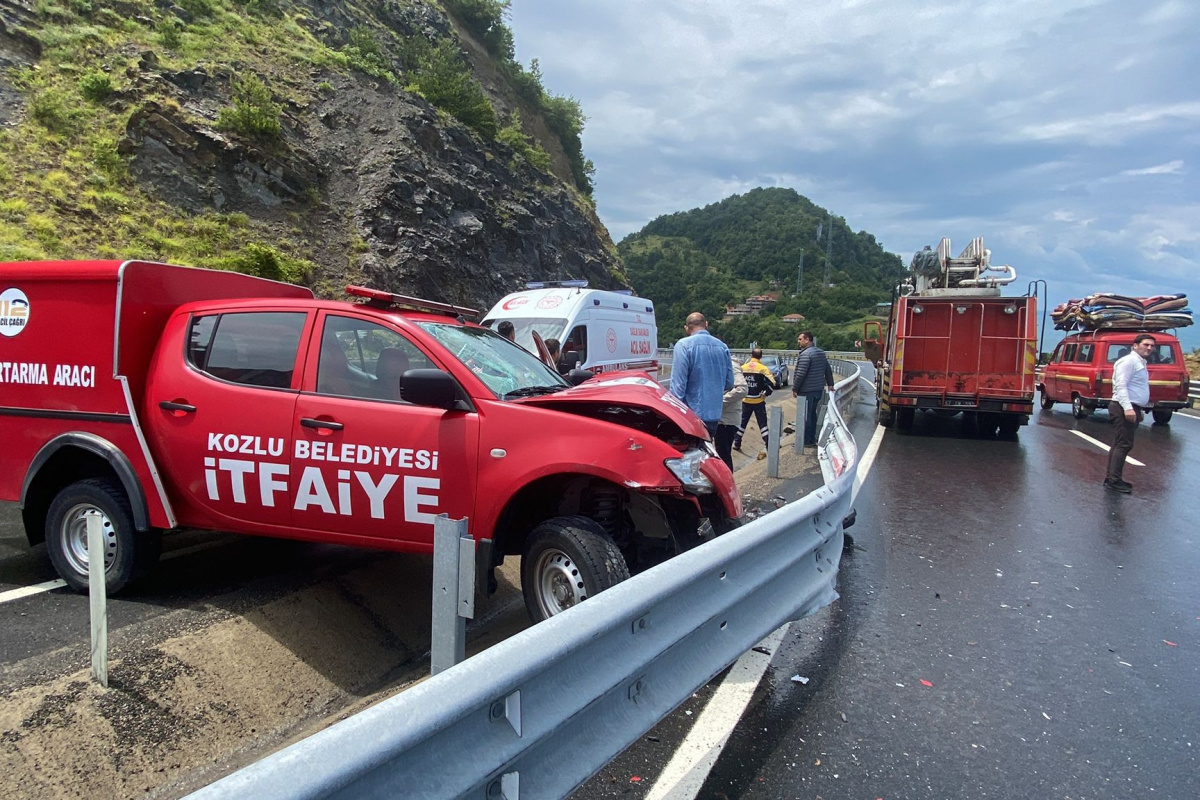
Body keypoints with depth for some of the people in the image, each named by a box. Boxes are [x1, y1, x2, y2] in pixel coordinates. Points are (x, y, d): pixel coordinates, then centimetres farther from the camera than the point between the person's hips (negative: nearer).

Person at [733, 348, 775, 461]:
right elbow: (771, 383, -16)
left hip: (746, 401, 3)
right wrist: (765, 394, -2)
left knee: (742, 422, 17)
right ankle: (767, 446, -6)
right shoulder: (763, 368, -9)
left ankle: (736, 443, 24)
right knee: (762, 424, 1)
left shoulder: (742, 368, 0)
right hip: (759, 402, -3)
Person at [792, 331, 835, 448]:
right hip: (818, 389, 9)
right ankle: (812, 439, 24)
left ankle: (807, 441, 2)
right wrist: (830, 384, 28)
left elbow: (800, 374, -21)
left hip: (807, 391, -9)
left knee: (806, 416, -2)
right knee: (812, 414, 17)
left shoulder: (805, 354, -18)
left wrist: (795, 388, -14)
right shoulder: (821, 352, 12)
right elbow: (828, 370, 20)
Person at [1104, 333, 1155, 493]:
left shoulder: (1140, 363, 21)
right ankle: (1114, 480, -13)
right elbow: (1121, 385, -21)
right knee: (1123, 445, -12)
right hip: (1125, 409, -11)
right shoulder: (1129, 361, -11)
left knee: (1119, 444, 11)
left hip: (1132, 409, 11)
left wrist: (1138, 409, 28)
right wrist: (1127, 407, -29)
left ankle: (1111, 479, 16)